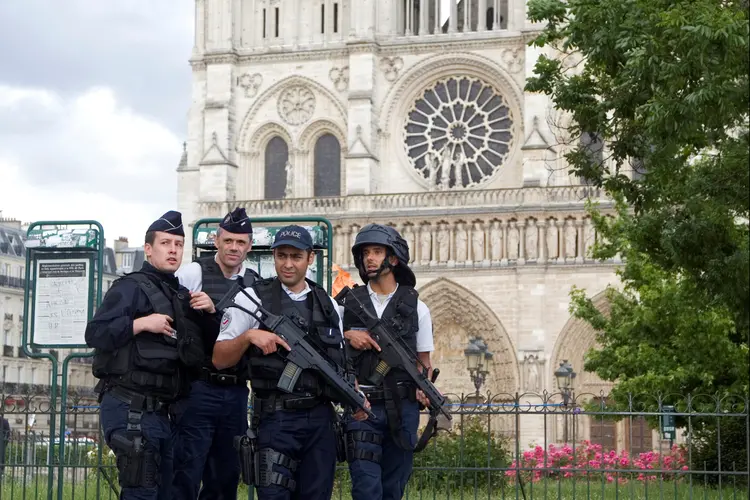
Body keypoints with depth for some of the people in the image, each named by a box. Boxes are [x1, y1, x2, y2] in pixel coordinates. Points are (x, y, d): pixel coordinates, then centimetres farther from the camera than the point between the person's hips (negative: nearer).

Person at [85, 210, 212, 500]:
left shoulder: (182, 294, 18)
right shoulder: (131, 287, -6)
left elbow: (198, 348, 23)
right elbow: (94, 334, -16)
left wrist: (209, 313, 7)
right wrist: (142, 323, -22)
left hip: (160, 412, 9)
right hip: (130, 410, -8)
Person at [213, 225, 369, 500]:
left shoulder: (328, 304, 12)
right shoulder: (252, 298, 0)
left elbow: (341, 362, 18)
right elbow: (220, 359, -2)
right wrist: (248, 336, -20)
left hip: (321, 418, 4)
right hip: (276, 418, -4)